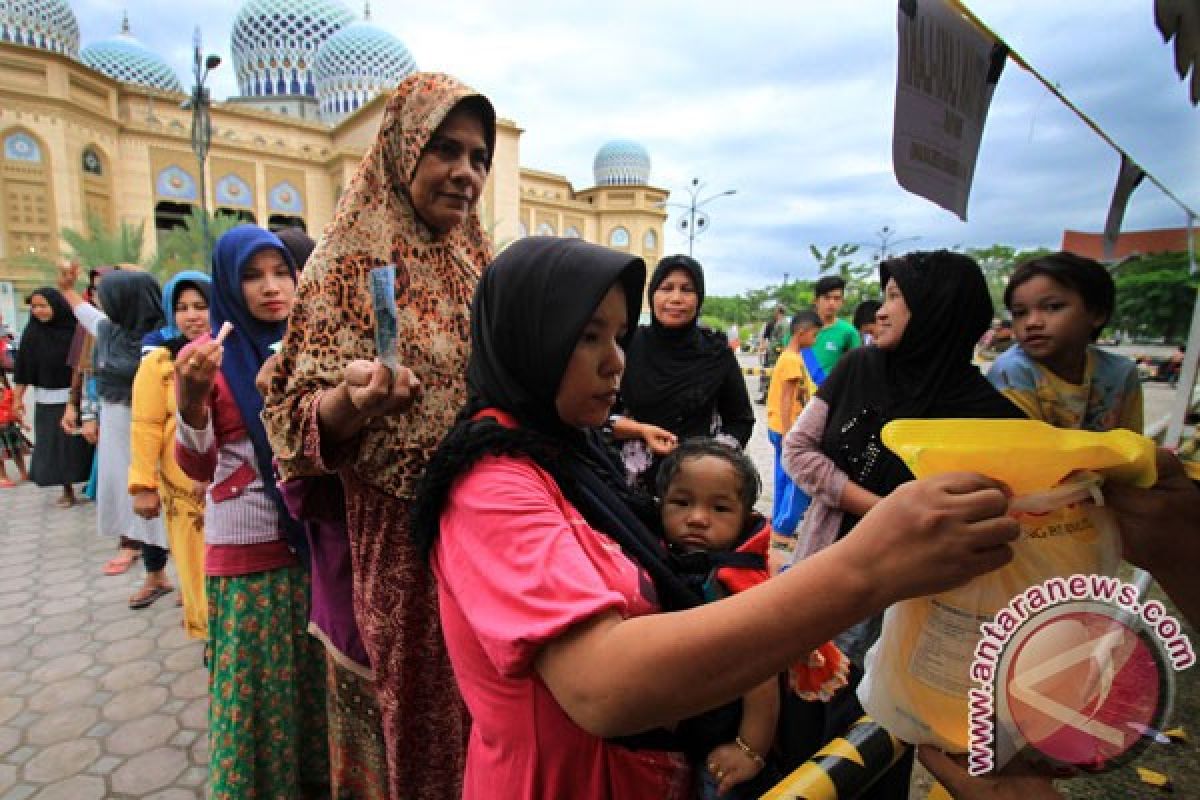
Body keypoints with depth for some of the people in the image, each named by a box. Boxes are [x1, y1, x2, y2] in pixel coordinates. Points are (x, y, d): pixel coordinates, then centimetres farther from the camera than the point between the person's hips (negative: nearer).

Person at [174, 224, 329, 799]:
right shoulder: (209, 354, -5)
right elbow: (196, 468, -9)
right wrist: (192, 398, -26)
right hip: (246, 548, -3)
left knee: (315, 672, 15)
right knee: (254, 682, 10)